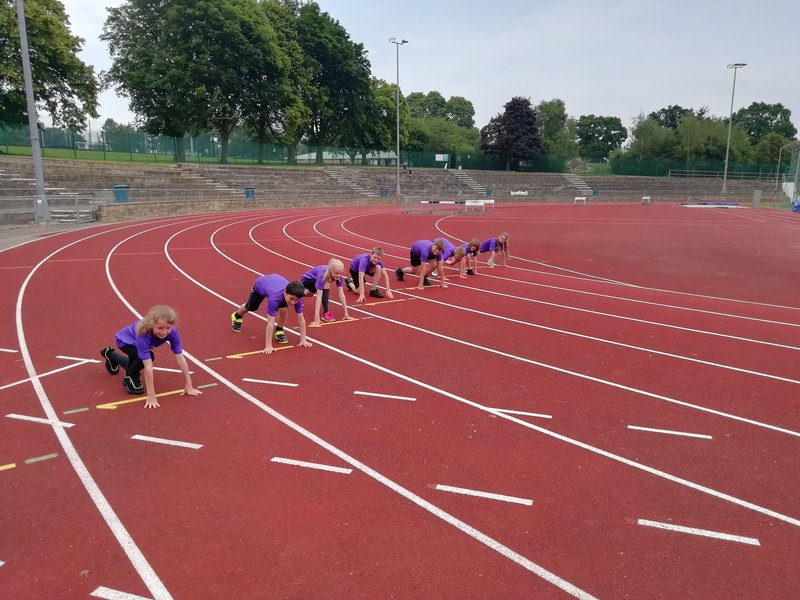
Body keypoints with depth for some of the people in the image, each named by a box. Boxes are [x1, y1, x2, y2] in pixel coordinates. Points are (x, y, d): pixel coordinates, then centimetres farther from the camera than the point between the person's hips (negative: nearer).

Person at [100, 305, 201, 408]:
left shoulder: (172, 332, -36)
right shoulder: (143, 334, -48)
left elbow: (180, 358, -32)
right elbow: (148, 365, -49)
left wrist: (188, 386, -30)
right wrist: (151, 396, -46)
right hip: (125, 341, -5)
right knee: (148, 357, -33)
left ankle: (110, 354, 60)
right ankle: (130, 377, -2)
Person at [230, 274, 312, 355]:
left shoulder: (296, 296, -37)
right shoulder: (275, 298, -49)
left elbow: (301, 319, -29)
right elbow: (270, 323, -46)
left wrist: (303, 340, -28)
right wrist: (268, 346, -45)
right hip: (260, 284, -2)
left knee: (284, 310, -22)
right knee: (251, 307, 23)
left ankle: (279, 331, 7)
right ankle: (237, 316, 58)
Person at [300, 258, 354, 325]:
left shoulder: (337, 276, -28)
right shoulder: (322, 275, -42)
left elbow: (341, 294, -25)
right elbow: (319, 297, -46)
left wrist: (346, 314, -26)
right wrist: (317, 318, -50)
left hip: (315, 280, 6)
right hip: (307, 280, -6)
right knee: (326, 285, -34)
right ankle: (326, 313, -27)